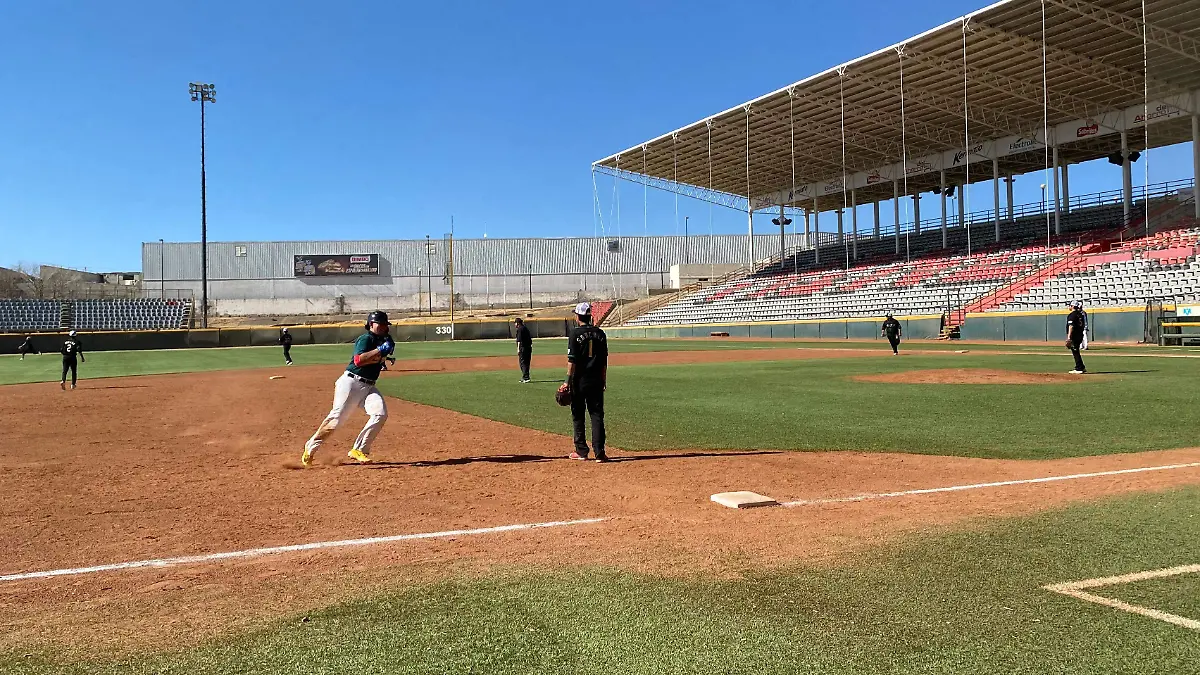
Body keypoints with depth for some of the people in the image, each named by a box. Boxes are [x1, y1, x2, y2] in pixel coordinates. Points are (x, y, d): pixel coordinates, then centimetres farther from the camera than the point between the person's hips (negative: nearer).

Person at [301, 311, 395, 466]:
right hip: (351, 383, -7)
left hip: (369, 386, 7)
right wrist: (380, 350, -25)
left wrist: (386, 357, 7)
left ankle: (358, 450, -7)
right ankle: (310, 448, 9)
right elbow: (358, 360, -25)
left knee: (381, 413, -14)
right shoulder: (366, 339, -10)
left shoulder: (385, 340, 14)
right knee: (336, 417, -9)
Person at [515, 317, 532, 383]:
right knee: (526, 363, 13)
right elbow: (530, 340, 19)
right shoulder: (526, 328, 18)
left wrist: (518, 349, -17)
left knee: (523, 363, -7)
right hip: (529, 347, 9)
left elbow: (519, 340, -16)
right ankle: (524, 377, 20)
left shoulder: (519, 329, -9)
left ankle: (526, 378, -13)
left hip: (523, 348, -9)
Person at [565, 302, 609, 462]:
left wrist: (568, 381, -8)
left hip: (579, 381, -3)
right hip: (596, 381, 3)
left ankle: (581, 451, 14)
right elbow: (604, 361, 7)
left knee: (578, 416, 9)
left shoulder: (575, 333, -7)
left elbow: (572, 360, -11)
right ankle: (599, 453, -3)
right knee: (597, 415, 3)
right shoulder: (600, 334, 5)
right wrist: (604, 381, 14)